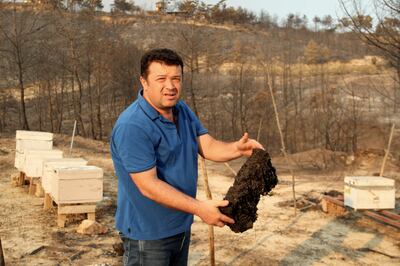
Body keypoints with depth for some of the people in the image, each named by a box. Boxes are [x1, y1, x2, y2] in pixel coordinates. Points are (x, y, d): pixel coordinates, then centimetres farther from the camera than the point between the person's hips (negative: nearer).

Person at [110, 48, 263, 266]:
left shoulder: (183, 110, 4)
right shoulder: (132, 126, -25)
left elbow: (207, 146, -2)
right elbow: (149, 186, -27)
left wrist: (237, 148, -23)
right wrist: (199, 208, -30)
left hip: (181, 227, 8)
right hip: (147, 233, -8)